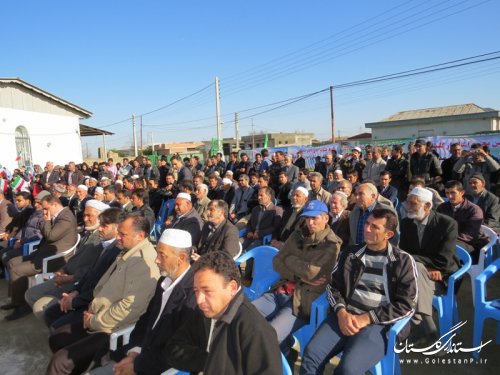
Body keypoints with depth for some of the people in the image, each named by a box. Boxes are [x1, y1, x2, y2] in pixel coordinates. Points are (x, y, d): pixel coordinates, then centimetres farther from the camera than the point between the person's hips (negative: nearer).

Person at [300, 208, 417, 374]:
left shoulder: (403, 261, 2)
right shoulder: (350, 253, 12)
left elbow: (406, 305, -2)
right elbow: (333, 286, 13)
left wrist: (366, 318, -10)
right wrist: (341, 312, -8)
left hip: (378, 323, -3)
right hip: (344, 316, 3)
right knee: (311, 354, -21)